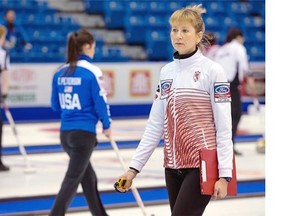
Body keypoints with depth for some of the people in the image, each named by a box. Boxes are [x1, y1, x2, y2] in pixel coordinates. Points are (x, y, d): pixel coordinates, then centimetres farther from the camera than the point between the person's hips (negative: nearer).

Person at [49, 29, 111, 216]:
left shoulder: (60, 72, 6)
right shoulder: (92, 71, -12)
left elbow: (55, 105, 12)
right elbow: (101, 101, -10)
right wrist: (107, 125, 5)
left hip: (65, 132, 7)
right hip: (84, 133, -7)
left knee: (89, 177, 21)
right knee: (72, 180, -4)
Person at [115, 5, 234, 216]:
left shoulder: (212, 70, -6)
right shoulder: (167, 72, 11)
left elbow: (224, 127, -8)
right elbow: (155, 125, 12)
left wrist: (224, 174, -14)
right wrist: (134, 167, 8)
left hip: (202, 165, -6)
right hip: (173, 166, 6)